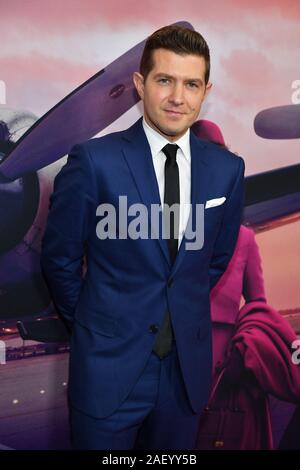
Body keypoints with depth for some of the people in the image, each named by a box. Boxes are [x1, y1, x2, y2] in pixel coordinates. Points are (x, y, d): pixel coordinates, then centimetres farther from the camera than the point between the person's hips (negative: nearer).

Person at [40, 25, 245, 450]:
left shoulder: (227, 169, -3)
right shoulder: (93, 161, -14)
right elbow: (59, 258, -4)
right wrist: (91, 320, 6)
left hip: (188, 364, 4)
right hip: (109, 366, -3)